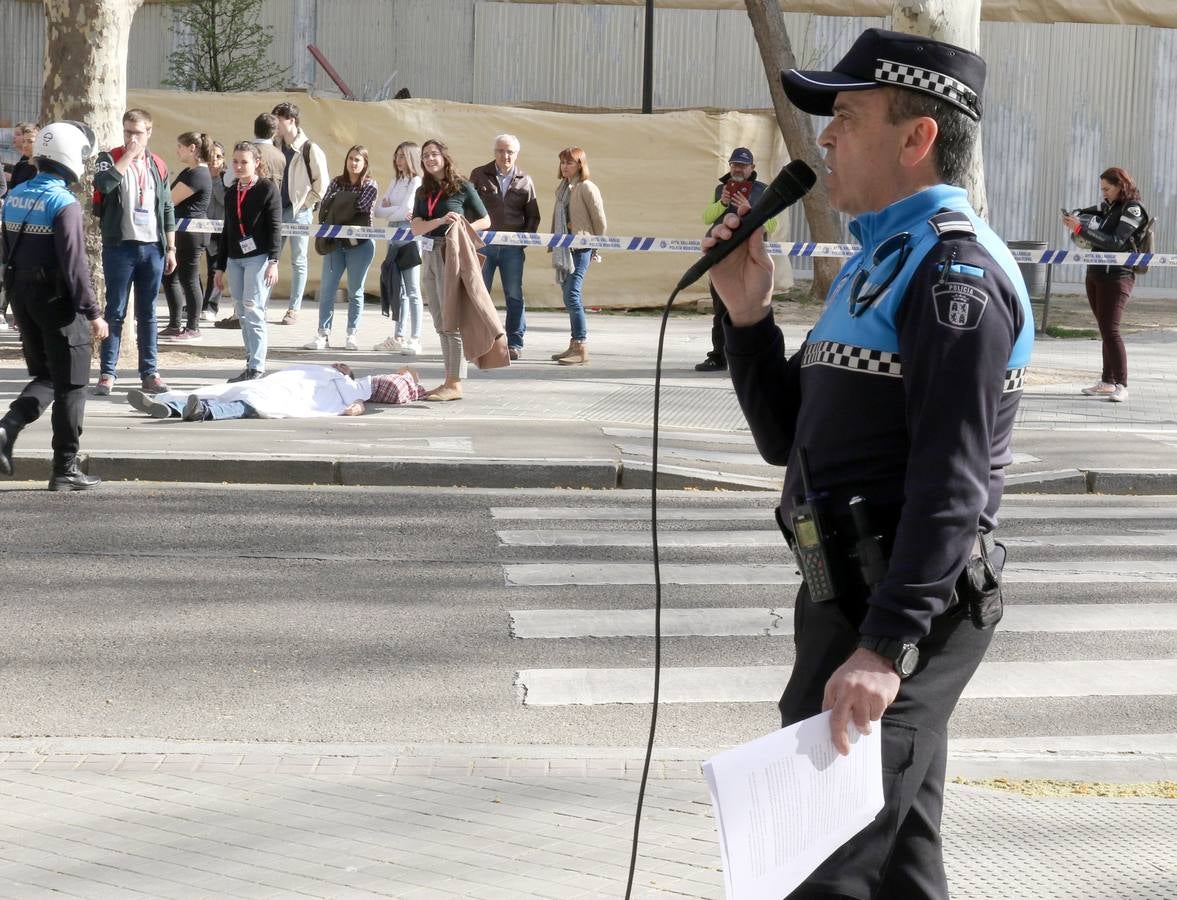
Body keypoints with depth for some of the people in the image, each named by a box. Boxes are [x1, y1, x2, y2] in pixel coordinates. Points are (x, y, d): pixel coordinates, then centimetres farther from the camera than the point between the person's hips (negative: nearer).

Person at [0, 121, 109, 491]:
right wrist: (92, 312, -18)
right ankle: (66, 468, 7)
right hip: (57, 300, -7)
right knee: (70, 384, 4)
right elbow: (74, 263, -21)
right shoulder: (64, 204, -18)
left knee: (44, 377, 18)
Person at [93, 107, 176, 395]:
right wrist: (128, 155, -17)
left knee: (147, 313, 8)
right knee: (115, 311, -1)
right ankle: (107, 372, 1)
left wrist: (171, 248, 9)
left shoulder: (157, 165, 11)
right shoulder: (110, 158, 0)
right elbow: (103, 182, -23)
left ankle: (149, 373, 11)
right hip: (120, 247, -3)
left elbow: (167, 209, 14)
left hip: (152, 248, 3)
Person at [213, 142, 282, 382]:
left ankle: (257, 368, -12)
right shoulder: (231, 192, 16)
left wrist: (273, 261, -15)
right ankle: (250, 363, 10)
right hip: (235, 260, 7)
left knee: (253, 311, -12)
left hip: (258, 257, -7)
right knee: (242, 314, 6)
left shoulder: (267, 189, -2)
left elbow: (275, 227, -7)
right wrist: (220, 266, 19)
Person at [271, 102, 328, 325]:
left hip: (298, 212, -6)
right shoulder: (277, 148, 9)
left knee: (298, 262, 2)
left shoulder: (310, 150, -8)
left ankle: (294, 309, 6)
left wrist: (306, 204, -7)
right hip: (276, 210, 6)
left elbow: (321, 183, -7)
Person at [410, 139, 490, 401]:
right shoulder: (423, 192, 12)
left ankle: (455, 384, -7)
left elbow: (485, 221, 2)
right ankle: (449, 379, 15)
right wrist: (441, 221, -17)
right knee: (440, 322, 10)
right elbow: (416, 228, 0)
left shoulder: (462, 188, -3)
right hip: (429, 255, 7)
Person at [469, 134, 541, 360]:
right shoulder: (479, 176, 4)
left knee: (514, 295, 3)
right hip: (483, 244, -1)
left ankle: (515, 342, 8)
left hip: (512, 247, 1)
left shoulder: (524, 181, 8)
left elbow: (533, 216, 13)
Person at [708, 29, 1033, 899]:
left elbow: (953, 479, -23)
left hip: (902, 609, -10)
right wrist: (748, 312, 6)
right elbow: (789, 441, 19)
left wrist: (885, 647, -28)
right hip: (852, 596, 10)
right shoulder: (882, 259, 18)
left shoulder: (954, 272, -14)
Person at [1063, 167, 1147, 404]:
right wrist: (1073, 218, 3)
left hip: (1117, 276, -8)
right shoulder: (1108, 206, 12)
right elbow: (1083, 214, 27)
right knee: (1104, 330, 11)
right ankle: (1107, 382, 16)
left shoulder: (1133, 210, -10)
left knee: (1110, 330, -15)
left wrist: (1081, 229, -21)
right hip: (1096, 275, 8)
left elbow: (1115, 242, -19)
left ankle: (1121, 386, -14)